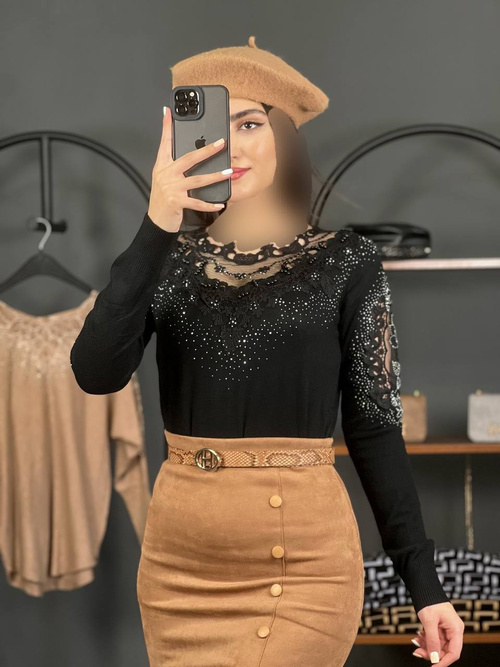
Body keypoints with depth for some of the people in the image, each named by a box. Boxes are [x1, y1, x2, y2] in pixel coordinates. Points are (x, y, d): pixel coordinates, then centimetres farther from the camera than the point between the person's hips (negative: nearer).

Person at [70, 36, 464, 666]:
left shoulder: (346, 261, -2)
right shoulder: (164, 259, 4)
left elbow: (374, 428, 0)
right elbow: (96, 374, -13)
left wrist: (424, 583, -3)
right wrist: (156, 227, -20)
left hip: (302, 561, -2)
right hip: (177, 560, 3)